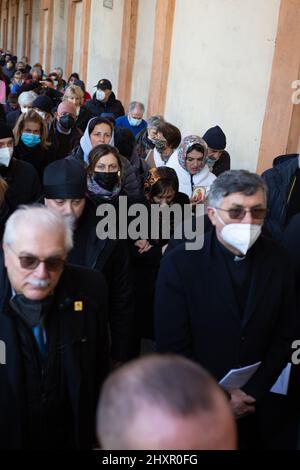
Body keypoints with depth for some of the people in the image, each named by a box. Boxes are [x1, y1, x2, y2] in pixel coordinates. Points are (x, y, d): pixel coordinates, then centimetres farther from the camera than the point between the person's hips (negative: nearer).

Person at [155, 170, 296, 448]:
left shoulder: (277, 261, -7)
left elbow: (284, 338, -2)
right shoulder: (180, 263, -17)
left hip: (254, 406, 3)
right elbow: (172, 346, -16)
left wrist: (251, 392, -8)